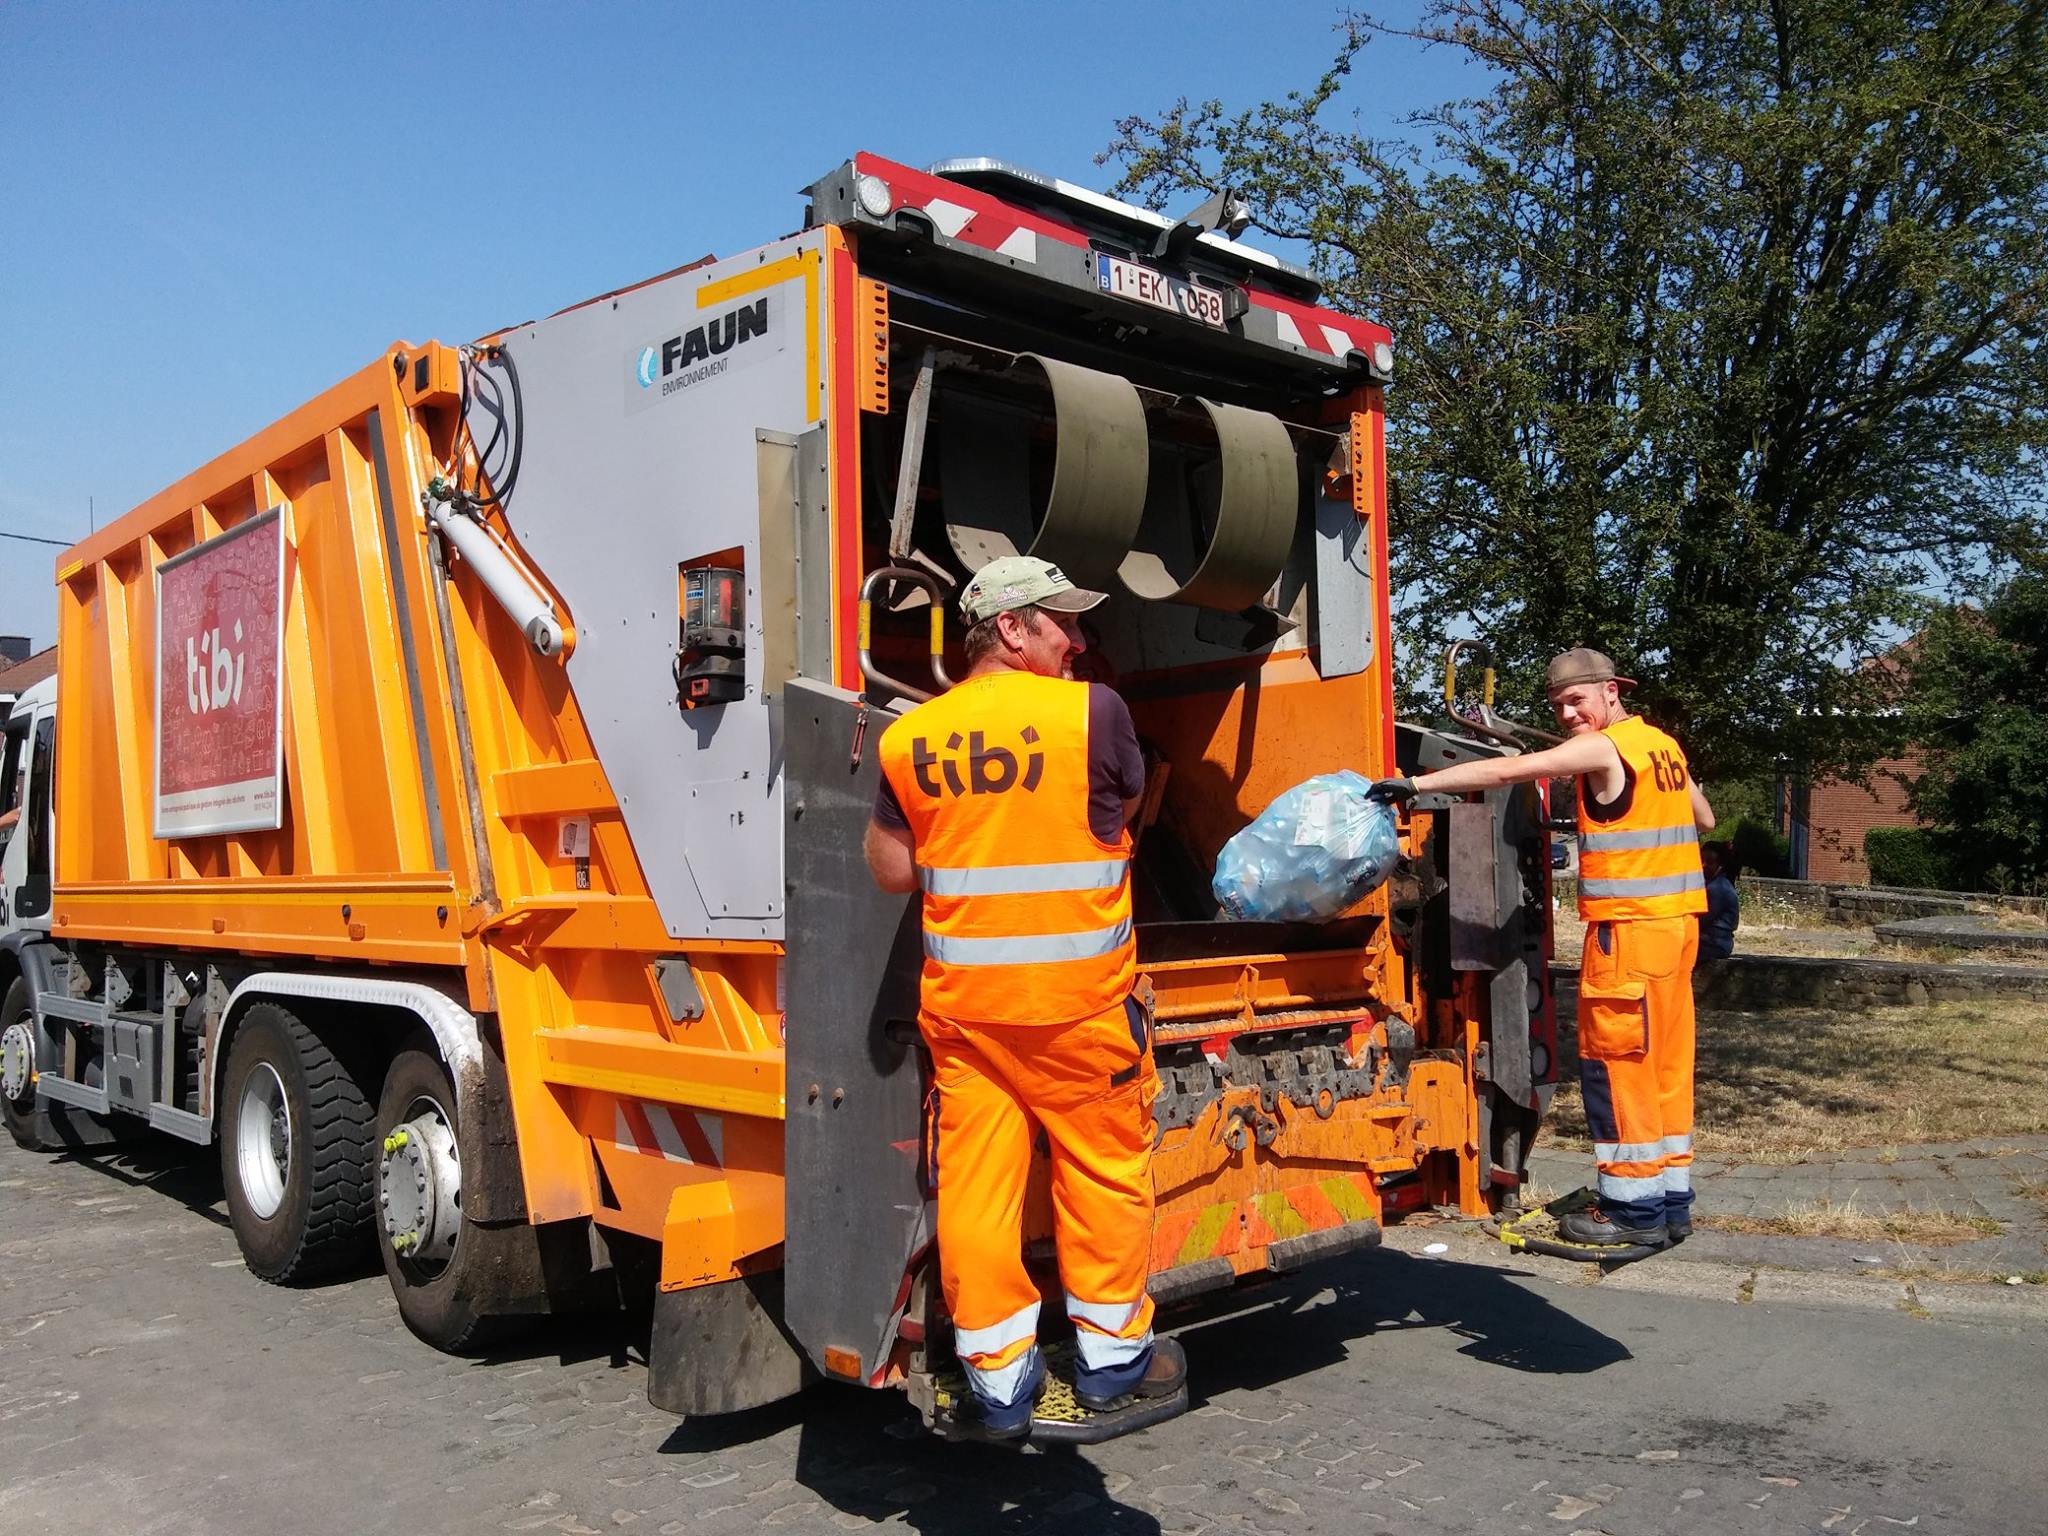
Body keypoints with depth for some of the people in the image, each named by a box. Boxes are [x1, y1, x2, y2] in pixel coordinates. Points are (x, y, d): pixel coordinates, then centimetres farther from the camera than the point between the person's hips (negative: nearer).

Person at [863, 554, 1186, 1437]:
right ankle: (1112, 1356, 27)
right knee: (1104, 1171, 13)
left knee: (975, 1183, 9)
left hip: (961, 998, 4)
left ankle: (998, 1380, 19)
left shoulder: (910, 738, 1)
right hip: (1078, 997, -3)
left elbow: (892, 870, 6)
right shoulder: (1092, 712, -9)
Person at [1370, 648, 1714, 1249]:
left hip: (1630, 927, -9)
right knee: (1664, 1062, 12)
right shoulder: (1662, 744, 15)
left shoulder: (1604, 747, -11)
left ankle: (1634, 1207, 2)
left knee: (1614, 1061, -3)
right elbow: (1704, 819, 28)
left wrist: (1417, 783, -23)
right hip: (1676, 922, 9)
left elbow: (1507, 770, -21)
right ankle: (1671, 1200, 19)